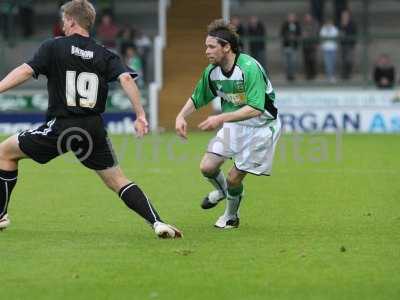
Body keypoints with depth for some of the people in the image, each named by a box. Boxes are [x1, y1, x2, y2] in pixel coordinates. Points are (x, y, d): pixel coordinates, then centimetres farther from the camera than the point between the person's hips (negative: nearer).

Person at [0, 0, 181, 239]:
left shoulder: (54, 47, 0)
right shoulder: (105, 55, 8)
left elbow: (25, 72, -11)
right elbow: (126, 78, -7)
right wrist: (141, 116, -8)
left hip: (61, 126, -4)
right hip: (94, 128, 4)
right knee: (118, 181, 13)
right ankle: (158, 223, -5)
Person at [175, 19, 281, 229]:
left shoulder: (249, 68, -29)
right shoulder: (211, 71, -7)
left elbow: (255, 109, -36)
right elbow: (197, 99, 10)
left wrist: (221, 118, -40)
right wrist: (181, 116, -9)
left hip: (260, 126, -6)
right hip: (233, 124, 6)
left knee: (234, 178, -7)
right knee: (207, 167, -5)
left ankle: (231, 216, 24)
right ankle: (221, 191, 31)